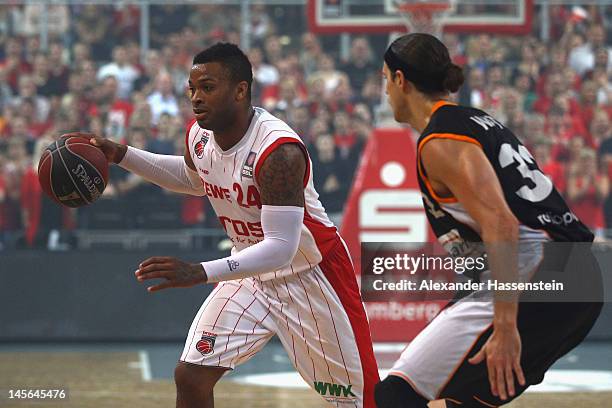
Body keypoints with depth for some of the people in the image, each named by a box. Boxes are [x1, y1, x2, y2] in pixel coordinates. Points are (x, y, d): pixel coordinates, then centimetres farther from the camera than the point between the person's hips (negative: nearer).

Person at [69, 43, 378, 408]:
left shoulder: (279, 151, -32)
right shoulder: (198, 135, -8)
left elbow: (281, 248, -36)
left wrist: (201, 273, -46)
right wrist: (122, 156, 7)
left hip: (310, 275, -6)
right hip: (251, 273, 7)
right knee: (191, 376, -7)